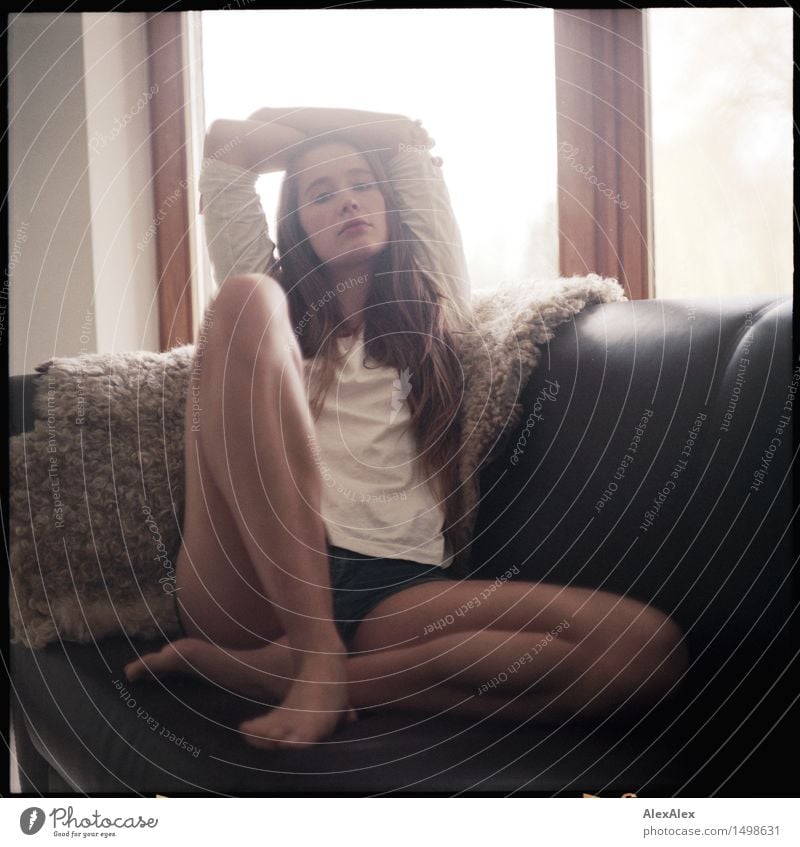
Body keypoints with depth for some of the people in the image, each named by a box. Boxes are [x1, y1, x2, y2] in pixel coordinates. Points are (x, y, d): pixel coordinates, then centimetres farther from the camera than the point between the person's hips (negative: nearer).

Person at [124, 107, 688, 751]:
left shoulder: (433, 306, 25)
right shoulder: (278, 302, 23)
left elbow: (410, 137, 30)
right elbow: (228, 145, 22)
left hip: (394, 589, 1)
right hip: (258, 574, -1)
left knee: (652, 649, -25)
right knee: (246, 298, -19)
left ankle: (247, 668, -21)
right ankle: (315, 655, -22)